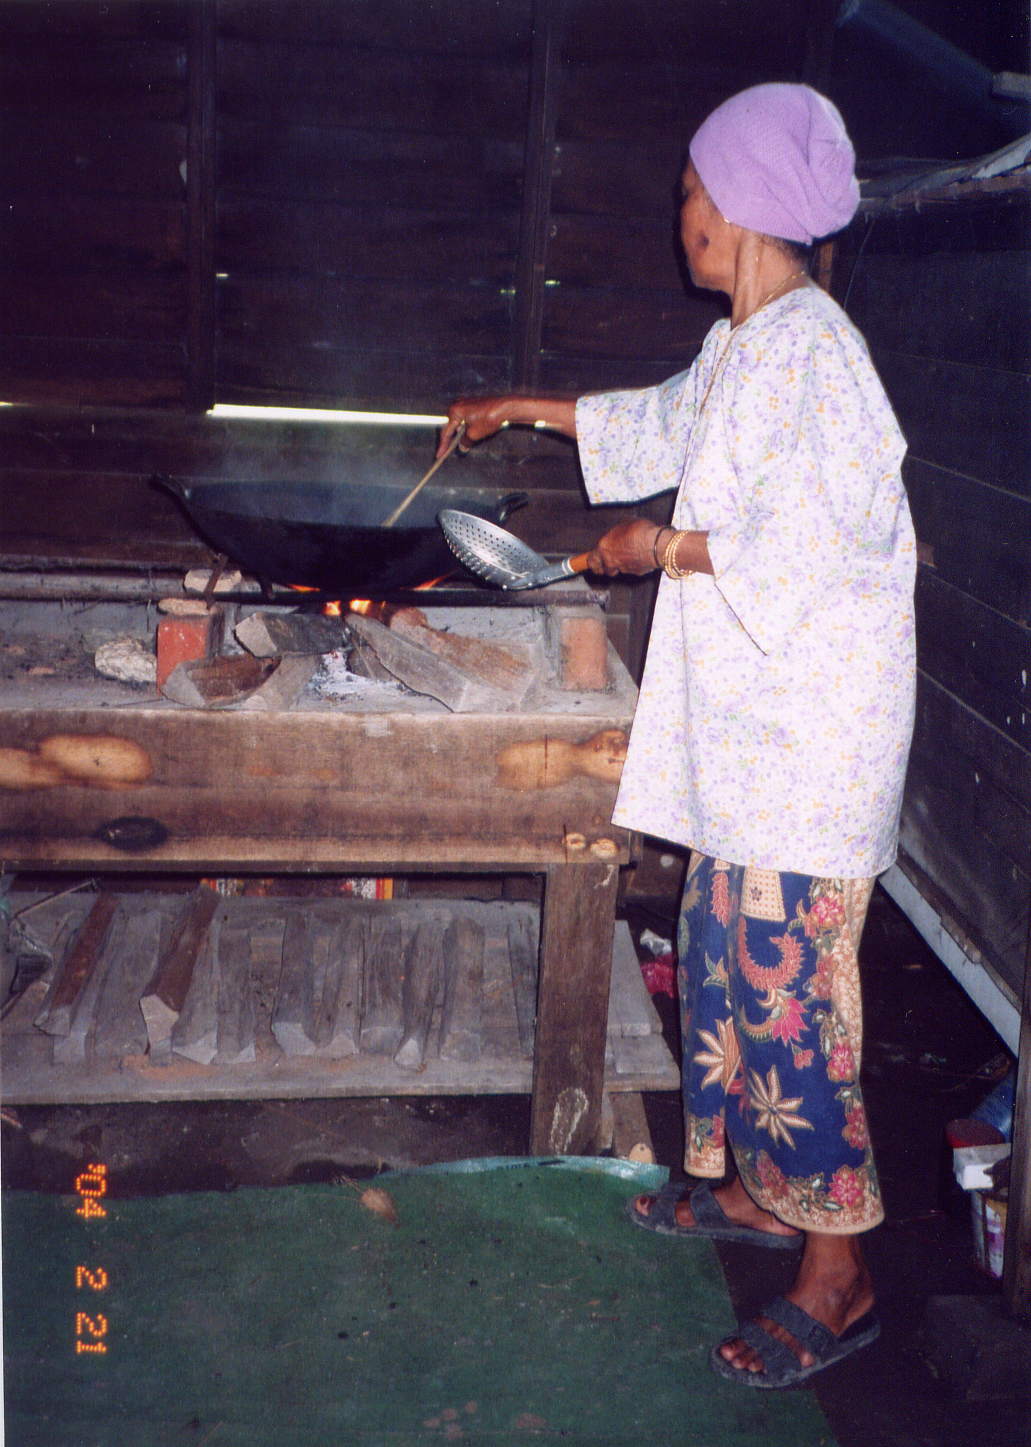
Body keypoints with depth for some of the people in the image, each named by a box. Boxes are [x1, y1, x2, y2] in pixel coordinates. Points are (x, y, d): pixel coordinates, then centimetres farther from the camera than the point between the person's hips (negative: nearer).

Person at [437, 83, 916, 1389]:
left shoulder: (807, 350, -17)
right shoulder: (743, 346, 14)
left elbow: (804, 548, -25)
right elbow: (666, 423, 33)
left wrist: (662, 547, -11)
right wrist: (526, 409, 39)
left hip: (810, 736, -10)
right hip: (747, 724, 10)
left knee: (790, 984, -4)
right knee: (723, 956, 18)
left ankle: (836, 1278, 12)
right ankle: (752, 1189, 35)